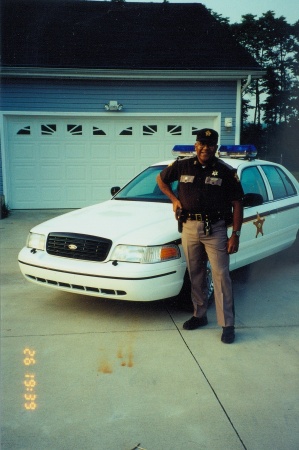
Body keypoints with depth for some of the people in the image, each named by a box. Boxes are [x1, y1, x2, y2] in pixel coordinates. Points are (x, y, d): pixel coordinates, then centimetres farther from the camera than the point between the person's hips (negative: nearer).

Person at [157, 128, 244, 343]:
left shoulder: (226, 171, -3)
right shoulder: (182, 166, 4)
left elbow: (237, 204, -2)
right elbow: (161, 179, 21)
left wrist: (236, 234, -9)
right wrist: (174, 199, 6)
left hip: (215, 229, -3)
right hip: (189, 227, 3)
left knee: (221, 276, -4)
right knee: (196, 275, 13)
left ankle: (228, 325, 2)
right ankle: (200, 315, 28)